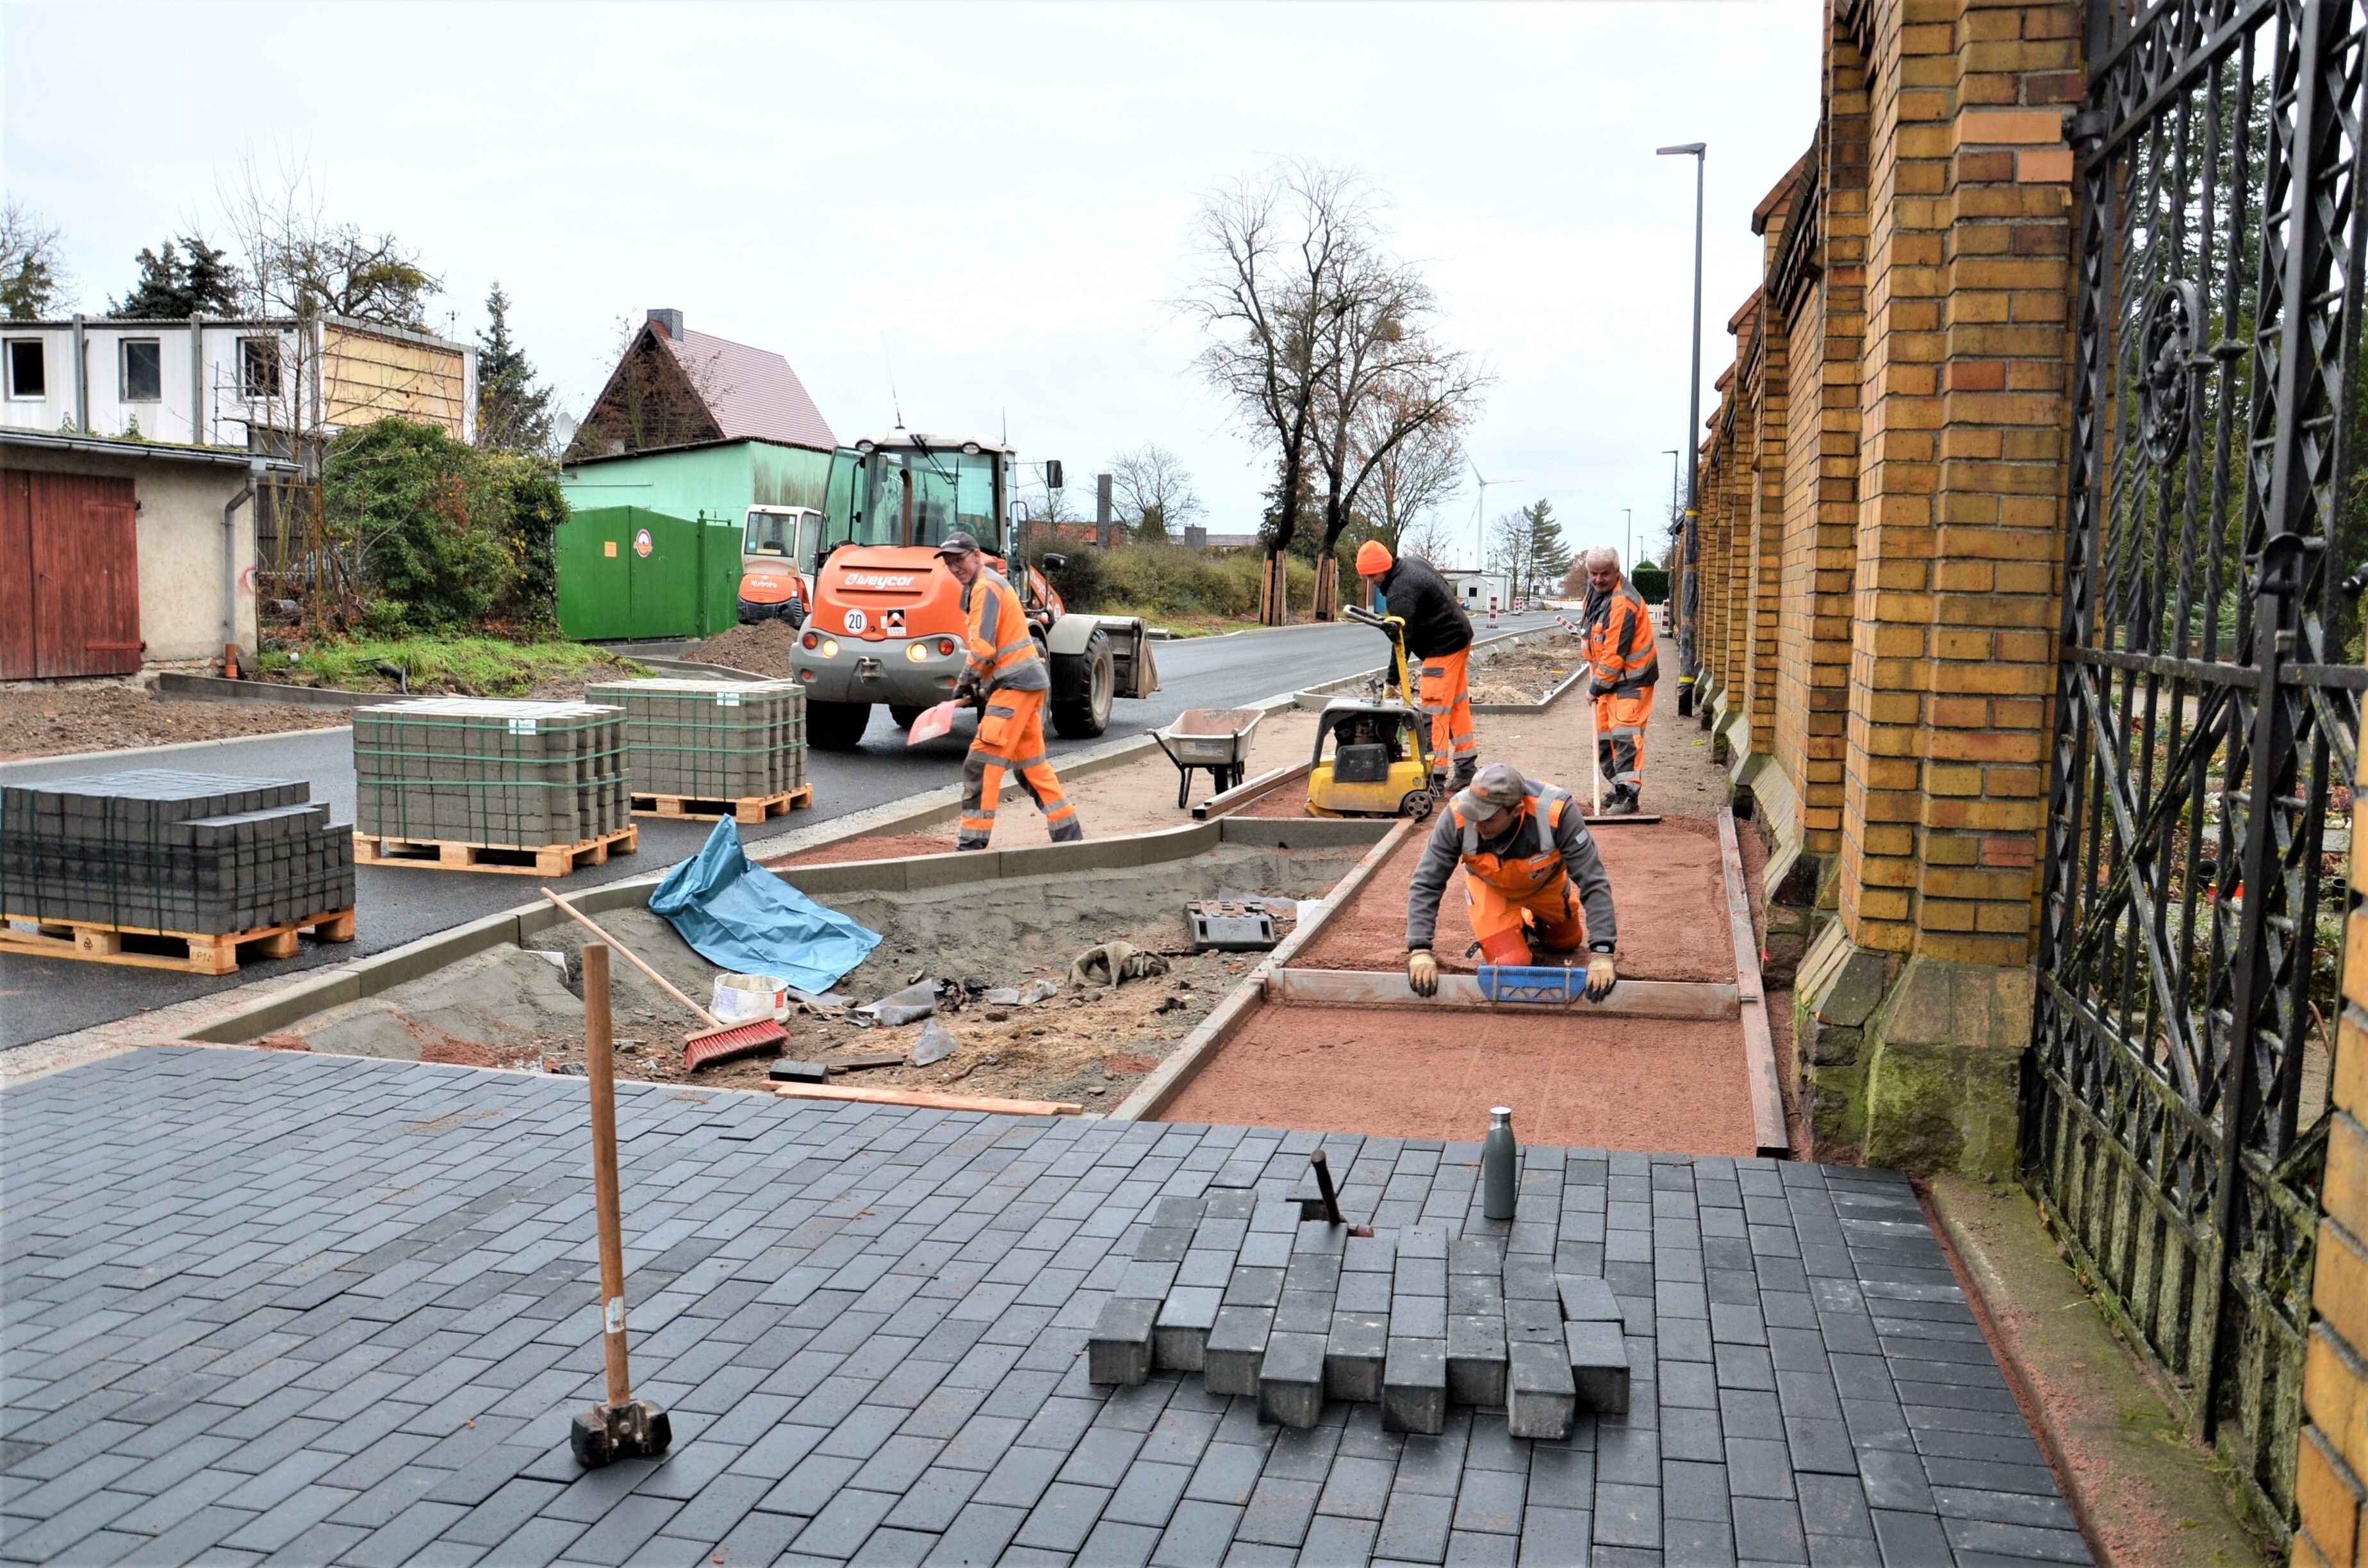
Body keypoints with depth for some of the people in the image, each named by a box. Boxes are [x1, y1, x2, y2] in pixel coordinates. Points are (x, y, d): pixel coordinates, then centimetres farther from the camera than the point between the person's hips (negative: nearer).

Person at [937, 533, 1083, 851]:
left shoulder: (985, 587, -11)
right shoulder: (990, 584, 21)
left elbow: (983, 648, -20)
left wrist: (966, 682, -6)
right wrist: (975, 684, 13)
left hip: (1016, 683, -11)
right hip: (1028, 682, 11)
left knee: (982, 762, -10)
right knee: (1031, 764, 17)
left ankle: (972, 843, -10)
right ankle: (1069, 834, 22)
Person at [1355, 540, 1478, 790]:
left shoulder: (1400, 594, -23)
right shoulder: (1414, 564, 6)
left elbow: (1402, 641, -24)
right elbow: (1446, 590, 19)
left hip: (1444, 647, -11)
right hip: (1460, 637, 11)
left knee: (1435, 713, -8)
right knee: (1458, 705, 15)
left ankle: (1435, 776, -7)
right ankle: (1466, 769, 23)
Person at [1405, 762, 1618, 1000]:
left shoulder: (1557, 811, -41)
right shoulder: (1457, 815, -38)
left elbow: (1593, 882, -35)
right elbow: (1425, 884, -29)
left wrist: (1602, 952, -41)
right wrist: (1420, 950, -37)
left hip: (1545, 882, 1)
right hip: (1491, 886, -1)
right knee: (1510, 965, -12)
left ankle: (1535, 922, 48)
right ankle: (1521, 930, 21)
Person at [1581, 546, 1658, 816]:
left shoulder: (1623, 603, -25)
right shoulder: (1595, 591, 7)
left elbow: (1615, 654, -25)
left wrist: (1596, 687, -17)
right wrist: (1594, 678, 20)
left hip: (1631, 678, -10)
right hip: (1608, 677, 10)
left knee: (1624, 733, -15)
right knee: (1604, 735, 12)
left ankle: (1628, 794, -16)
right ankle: (1617, 787, 23)